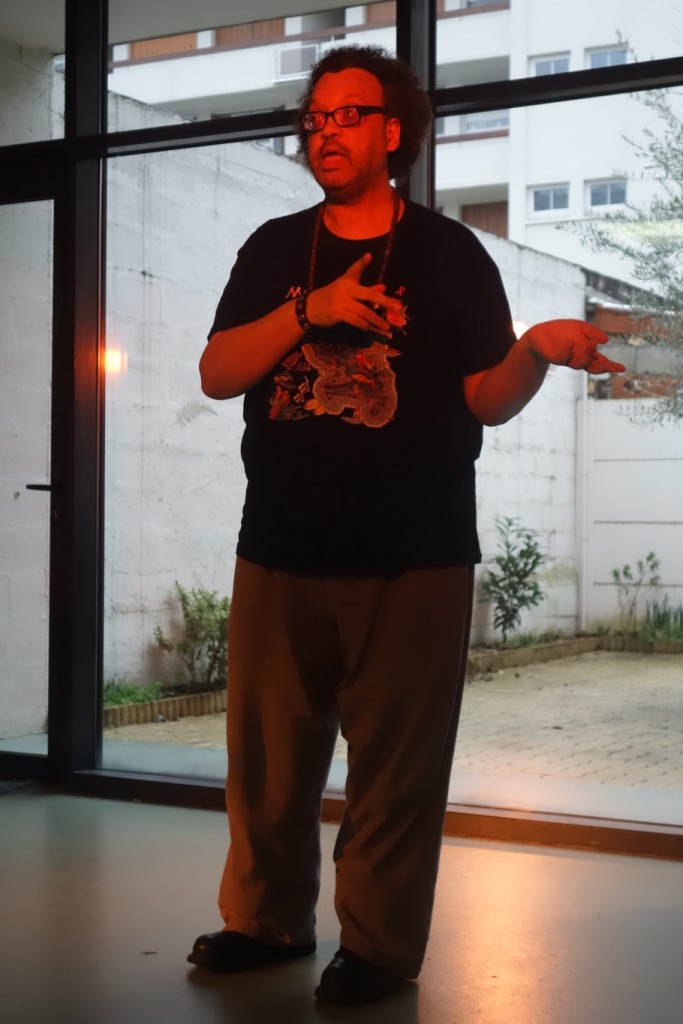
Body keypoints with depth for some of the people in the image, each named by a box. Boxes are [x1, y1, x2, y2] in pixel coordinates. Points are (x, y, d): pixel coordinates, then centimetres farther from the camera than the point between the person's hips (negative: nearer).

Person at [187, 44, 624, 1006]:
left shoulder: (449, 254, 5)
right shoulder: (273, 251, 13)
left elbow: (486, 399, 1)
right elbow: (216, 373, 3)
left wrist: (535, 350, -20)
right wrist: (309, 312, -12)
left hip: (412, 560, -3)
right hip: (281, 552, 3)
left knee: (396, 765, 0)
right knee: (267, 753, 8)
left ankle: (379, 946, 13)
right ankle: (266, 919, 25)